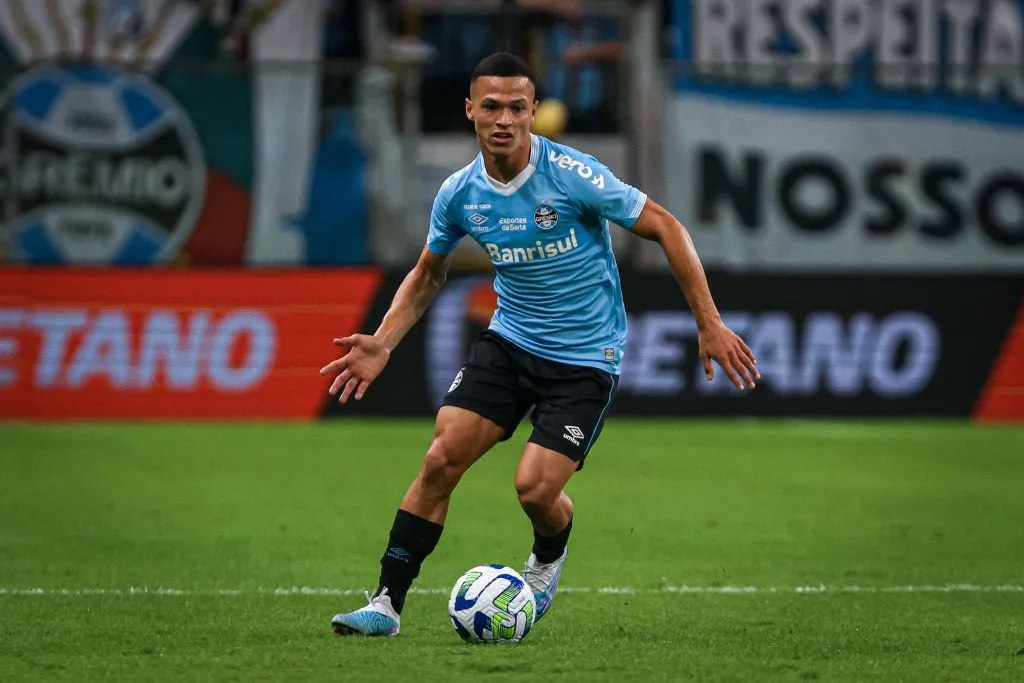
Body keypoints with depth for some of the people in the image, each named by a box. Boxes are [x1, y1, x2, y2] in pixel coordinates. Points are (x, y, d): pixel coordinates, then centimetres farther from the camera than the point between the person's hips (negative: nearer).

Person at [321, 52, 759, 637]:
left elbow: (666, 228, -12)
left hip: (586, 356, -4)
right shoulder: (460, 194, -4)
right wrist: (382, 344, -1)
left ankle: (550, 556, 22)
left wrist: (710, 324, -15)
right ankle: (387, 603, -4)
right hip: (510, 341, 4)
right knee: (442, 458, -12)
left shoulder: (572, 174, -19)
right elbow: (428, 275, 14)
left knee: (536, 488, -15)